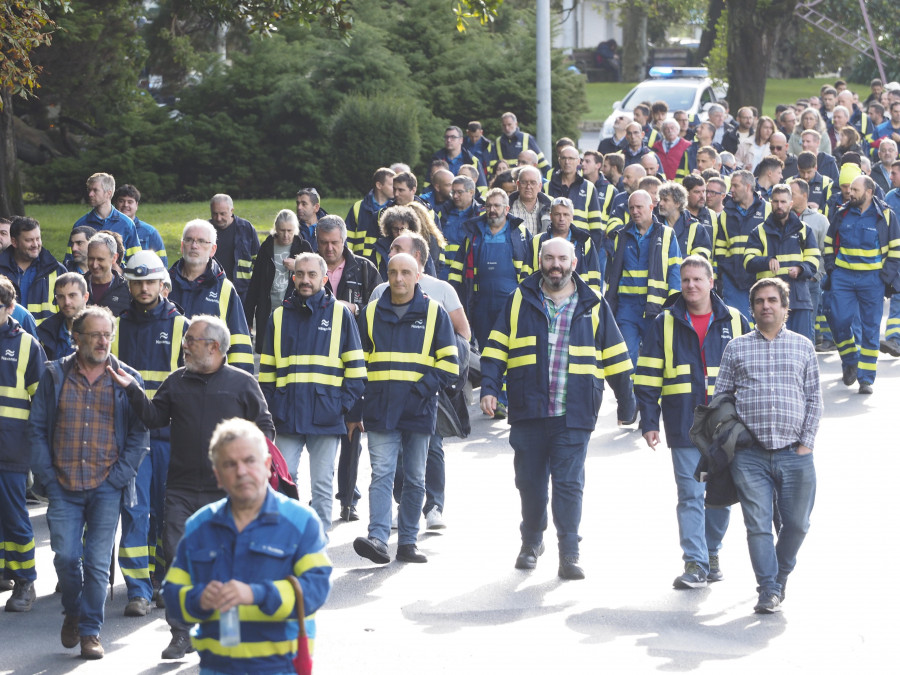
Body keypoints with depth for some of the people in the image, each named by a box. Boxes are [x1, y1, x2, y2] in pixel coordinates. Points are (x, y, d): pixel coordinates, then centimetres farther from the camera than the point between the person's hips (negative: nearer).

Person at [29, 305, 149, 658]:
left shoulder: (127, 379, 3)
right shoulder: (55, 375, 5)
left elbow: (140, 433, 4)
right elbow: (38, 427, 7)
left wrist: (120, 474, -6)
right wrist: (45, 474, -2)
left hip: (106, 487, -1)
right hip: (63, 485, 1)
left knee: (97, 561, -2)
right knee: (65, 556, -2)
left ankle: (90, 630, 9)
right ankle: (73, 613, 25)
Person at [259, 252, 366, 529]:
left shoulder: (340, 314, 5)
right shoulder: (280, 316, 11)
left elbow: (355, 366, 5)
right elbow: (267, 368, 15)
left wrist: (346, 403, -4)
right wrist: (268, 406, 5)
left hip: (325, 413, -2)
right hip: (288, 414, 2)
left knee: (322, 485, 3)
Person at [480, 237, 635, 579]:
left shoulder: (593, 306, 7)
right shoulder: (519, 301, 7)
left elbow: (615, 357, 12)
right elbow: (497, 348, 7)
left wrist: (626, 402, 14)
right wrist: (489, 388, -5)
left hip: (573, 414, -1)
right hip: (528, 410, 1)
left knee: (569, 483, -7)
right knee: (530, 482, 9)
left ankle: (569, 554, -3)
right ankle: (531, 542, 27)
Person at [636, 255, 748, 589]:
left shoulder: (734, 322, 7)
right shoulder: (665, 324, 5)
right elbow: (648, 376, 4)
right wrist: (649, 421, -2)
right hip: (684, 426, -1)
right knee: (690, 495, -6)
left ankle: (712, 552, 26)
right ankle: (695, 563, -5)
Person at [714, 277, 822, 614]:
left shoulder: (803, 346, 12)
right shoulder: (737, 348, 11)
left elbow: (814, 398, 11)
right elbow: (721, 396, 12)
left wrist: (806, 442, 1)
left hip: (794, 454, 1)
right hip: (750, 456, -1)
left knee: (796, 524, 7)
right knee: (758, 525, -6)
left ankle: (781, 574, 31)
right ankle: (769, 589, 0)